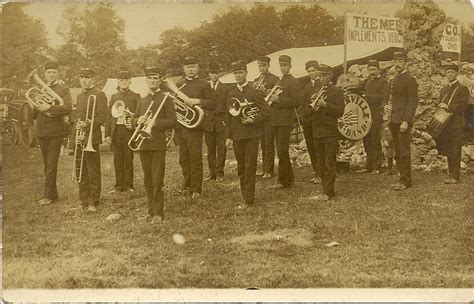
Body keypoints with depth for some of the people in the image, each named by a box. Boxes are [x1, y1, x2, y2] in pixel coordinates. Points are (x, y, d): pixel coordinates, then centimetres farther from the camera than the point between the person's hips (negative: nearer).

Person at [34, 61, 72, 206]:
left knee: (51, 165, -7)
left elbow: (68, 108, -18)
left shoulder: (63, 90, 0)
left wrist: (50, 107, -28)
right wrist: (34, 106, -3)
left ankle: (48, 195, -4)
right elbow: (33, 115, 18)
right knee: (47, 165, 11)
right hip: (41, 132, 6)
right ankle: (52, 193, 19)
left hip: (55, 132, -6)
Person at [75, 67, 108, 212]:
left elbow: (103, 117, -13)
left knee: (93, 172, -3)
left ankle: (93, 202, 3)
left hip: (91, 138, -7)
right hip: (79, 138, 7)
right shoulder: (80, 96, 19)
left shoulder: (99, 94, -5)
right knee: (82, 172, 10)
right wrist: (77, 125, 5)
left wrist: (87, 125, -22)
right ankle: (83, 200, 18)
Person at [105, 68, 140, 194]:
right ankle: (119, 185, 13)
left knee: (128, 159, 0)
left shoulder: (135, 96, 5)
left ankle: (128, 186, 7)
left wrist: (133, 124, -18)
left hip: (128, 130, -3)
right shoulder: (114, 97, 14)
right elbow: (109, 115, 10)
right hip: (116, 131, 3)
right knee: (117, 159, 6)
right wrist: (107, 134, 3)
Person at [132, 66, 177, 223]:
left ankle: (158, 212, -1)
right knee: (147, 179, 9)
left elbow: (172, 121, -7)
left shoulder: (166, 99, 0)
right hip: (143, 144, 5)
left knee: (157, 180, -6)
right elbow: (133, 121, 18)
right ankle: (151, 209, 19)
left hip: (158, 143, -5)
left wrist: (155, 123, -19)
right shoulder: (142, 101, 17)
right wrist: (138, 120, -5)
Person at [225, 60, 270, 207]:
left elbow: (265, 112, -3)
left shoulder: (254, 92, -2)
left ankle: (248, 200, -2)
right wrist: (228, 136, 6)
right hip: (236, 136, 4)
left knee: (250, 168, -4)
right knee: (241, 168, 10)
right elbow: (228, 117, 12)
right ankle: (245, 195, 21)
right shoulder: (231, 94, 11)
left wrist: (253, 120, -18)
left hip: (251, 135, -4)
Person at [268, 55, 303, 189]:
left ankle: (282, 181, -5)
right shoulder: (279, 82, 20)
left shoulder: (294, 82, -6)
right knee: (282, 152, 12)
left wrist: (279, 99, -18)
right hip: (276, 121, 9)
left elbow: (296, 101, -15)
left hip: (286, 121, -9)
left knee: (282, 151, -10)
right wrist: (271, 98, 9)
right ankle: (289, 178, 21)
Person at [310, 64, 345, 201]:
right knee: (321, 164, 10)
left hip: (330, 133, -6)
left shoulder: (337, 92, -1)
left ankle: (327, 193, -5)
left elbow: (340, 111, -11)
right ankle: (327, 190, 18)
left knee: (329, 164, -6)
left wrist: (325, 105, -21)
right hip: (317, 132, 6)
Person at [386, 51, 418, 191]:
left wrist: (406, 121, -20)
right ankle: (403, 178, 18)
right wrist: (390, 119, 14)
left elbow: (413, 101, -13)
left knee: (404, 151, -6)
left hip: (403, 121, -8)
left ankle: (406, 181, -1)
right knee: (398, 152, 11)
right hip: (394, 121, 8)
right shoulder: (394, 80, 18)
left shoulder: (410, 80, -7)